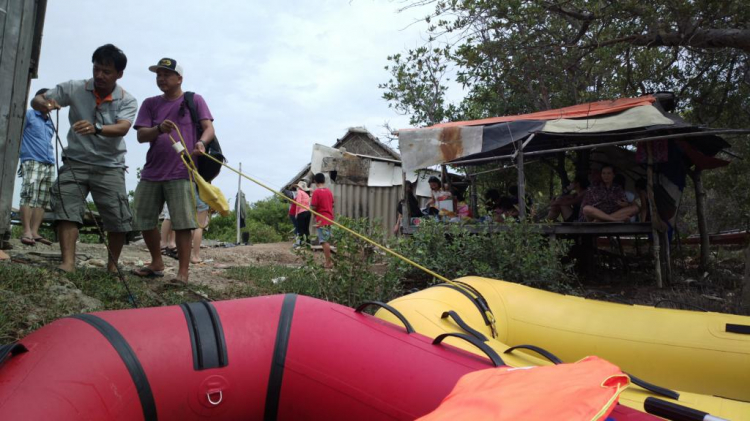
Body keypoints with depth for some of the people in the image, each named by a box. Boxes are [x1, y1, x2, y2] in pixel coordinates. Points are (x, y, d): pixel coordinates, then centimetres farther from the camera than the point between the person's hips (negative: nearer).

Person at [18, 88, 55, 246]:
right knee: (29, 196, -15)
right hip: (32, 162, -6)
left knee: (42, 200, 0)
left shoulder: (50, 123, 24)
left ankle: (35, 232, -1)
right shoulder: (29, 114, 6)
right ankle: (26, 231, -17)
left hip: (49, 165, 6)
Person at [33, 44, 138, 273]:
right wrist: (44, 103, -22)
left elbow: (122, 128, -23)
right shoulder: (74, 89, -2)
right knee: (66, 209, -14)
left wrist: (96, 129, -43)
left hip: (110, 166, -1)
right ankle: (68, 263, -16)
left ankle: (112, 266, 13)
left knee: (118, 218, -4)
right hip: (75, 162, 1)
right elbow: (36, 100, 3)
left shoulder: (128, 101, -6)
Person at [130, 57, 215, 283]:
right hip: (151, 173, 5)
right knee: (143, 220, 9)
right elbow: (141, 136, 4)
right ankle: (157, 264, 27)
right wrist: (159, 129, -18)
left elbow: (209, 128, -4)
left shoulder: (194, 100, 6)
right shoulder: (150, 104, 14)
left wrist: (201, 142, -27)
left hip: (181, 173, -5)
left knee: (182, 223, -10)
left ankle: (183, 271, -4)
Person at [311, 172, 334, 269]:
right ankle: (329, 260, 21)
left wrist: (310, 203, 5)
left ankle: (328, 262, -5)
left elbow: (313, 207, -14)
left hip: (321, 220, -7)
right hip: (329, 218, 7)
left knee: (324, 241, -5)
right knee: (327, 240, 16)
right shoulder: (329, 191, 10)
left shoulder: (316, 192, -12)